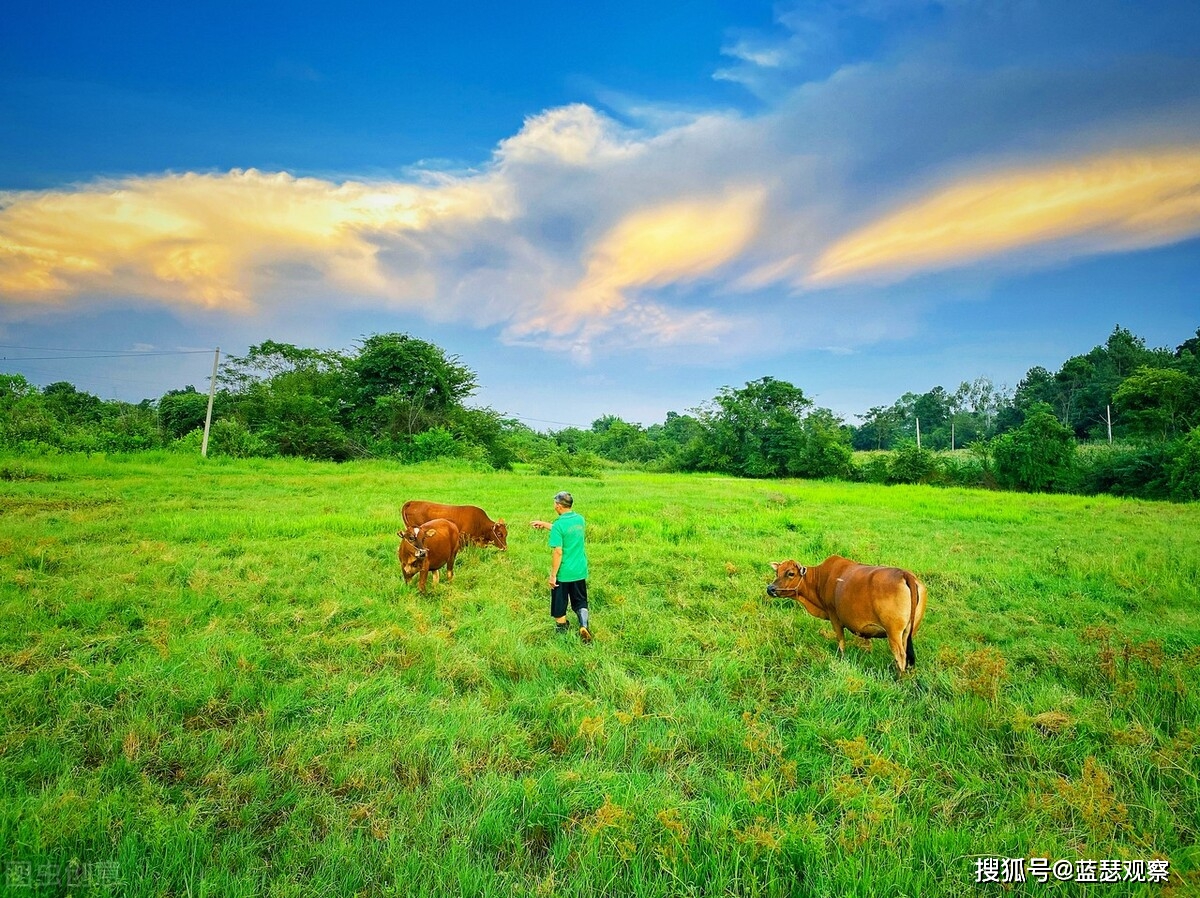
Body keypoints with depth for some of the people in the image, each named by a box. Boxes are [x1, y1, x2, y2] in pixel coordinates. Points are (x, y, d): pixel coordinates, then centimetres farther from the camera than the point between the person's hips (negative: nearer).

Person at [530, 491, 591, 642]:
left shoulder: (559, 524, -19)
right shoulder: (580, 519, 0)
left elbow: (558, 552, -20)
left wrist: (553, 575, -12)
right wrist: (544, 524, 23)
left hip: (562, 573, -5)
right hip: (580, 572, 6)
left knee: (559, 603, 14)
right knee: (580, 602, 18)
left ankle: (561, 629, 29)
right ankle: (584, 625, 1)